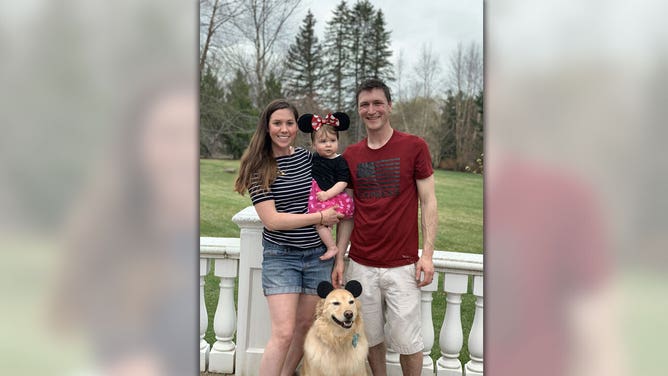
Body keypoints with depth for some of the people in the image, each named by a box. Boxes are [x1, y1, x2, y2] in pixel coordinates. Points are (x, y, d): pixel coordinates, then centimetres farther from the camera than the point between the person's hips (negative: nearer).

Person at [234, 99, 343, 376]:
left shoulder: (310, 158, 3)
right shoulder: (259, 167, -9)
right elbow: (271, 220, -15)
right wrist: (320, 217, -14)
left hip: (318, 254, 4)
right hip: (280, 257, -4)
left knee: (305, 325, 13)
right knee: (283, 333, -9)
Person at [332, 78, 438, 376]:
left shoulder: (414, 147, -3)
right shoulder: (351, 155, 7)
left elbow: (428, 203, -2)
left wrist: (427, 253, -8)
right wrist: (339, 257, 6)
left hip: (402, 265, -3)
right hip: (361, 265, 3)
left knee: (407, 342, 3)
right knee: (371, 337, 12)